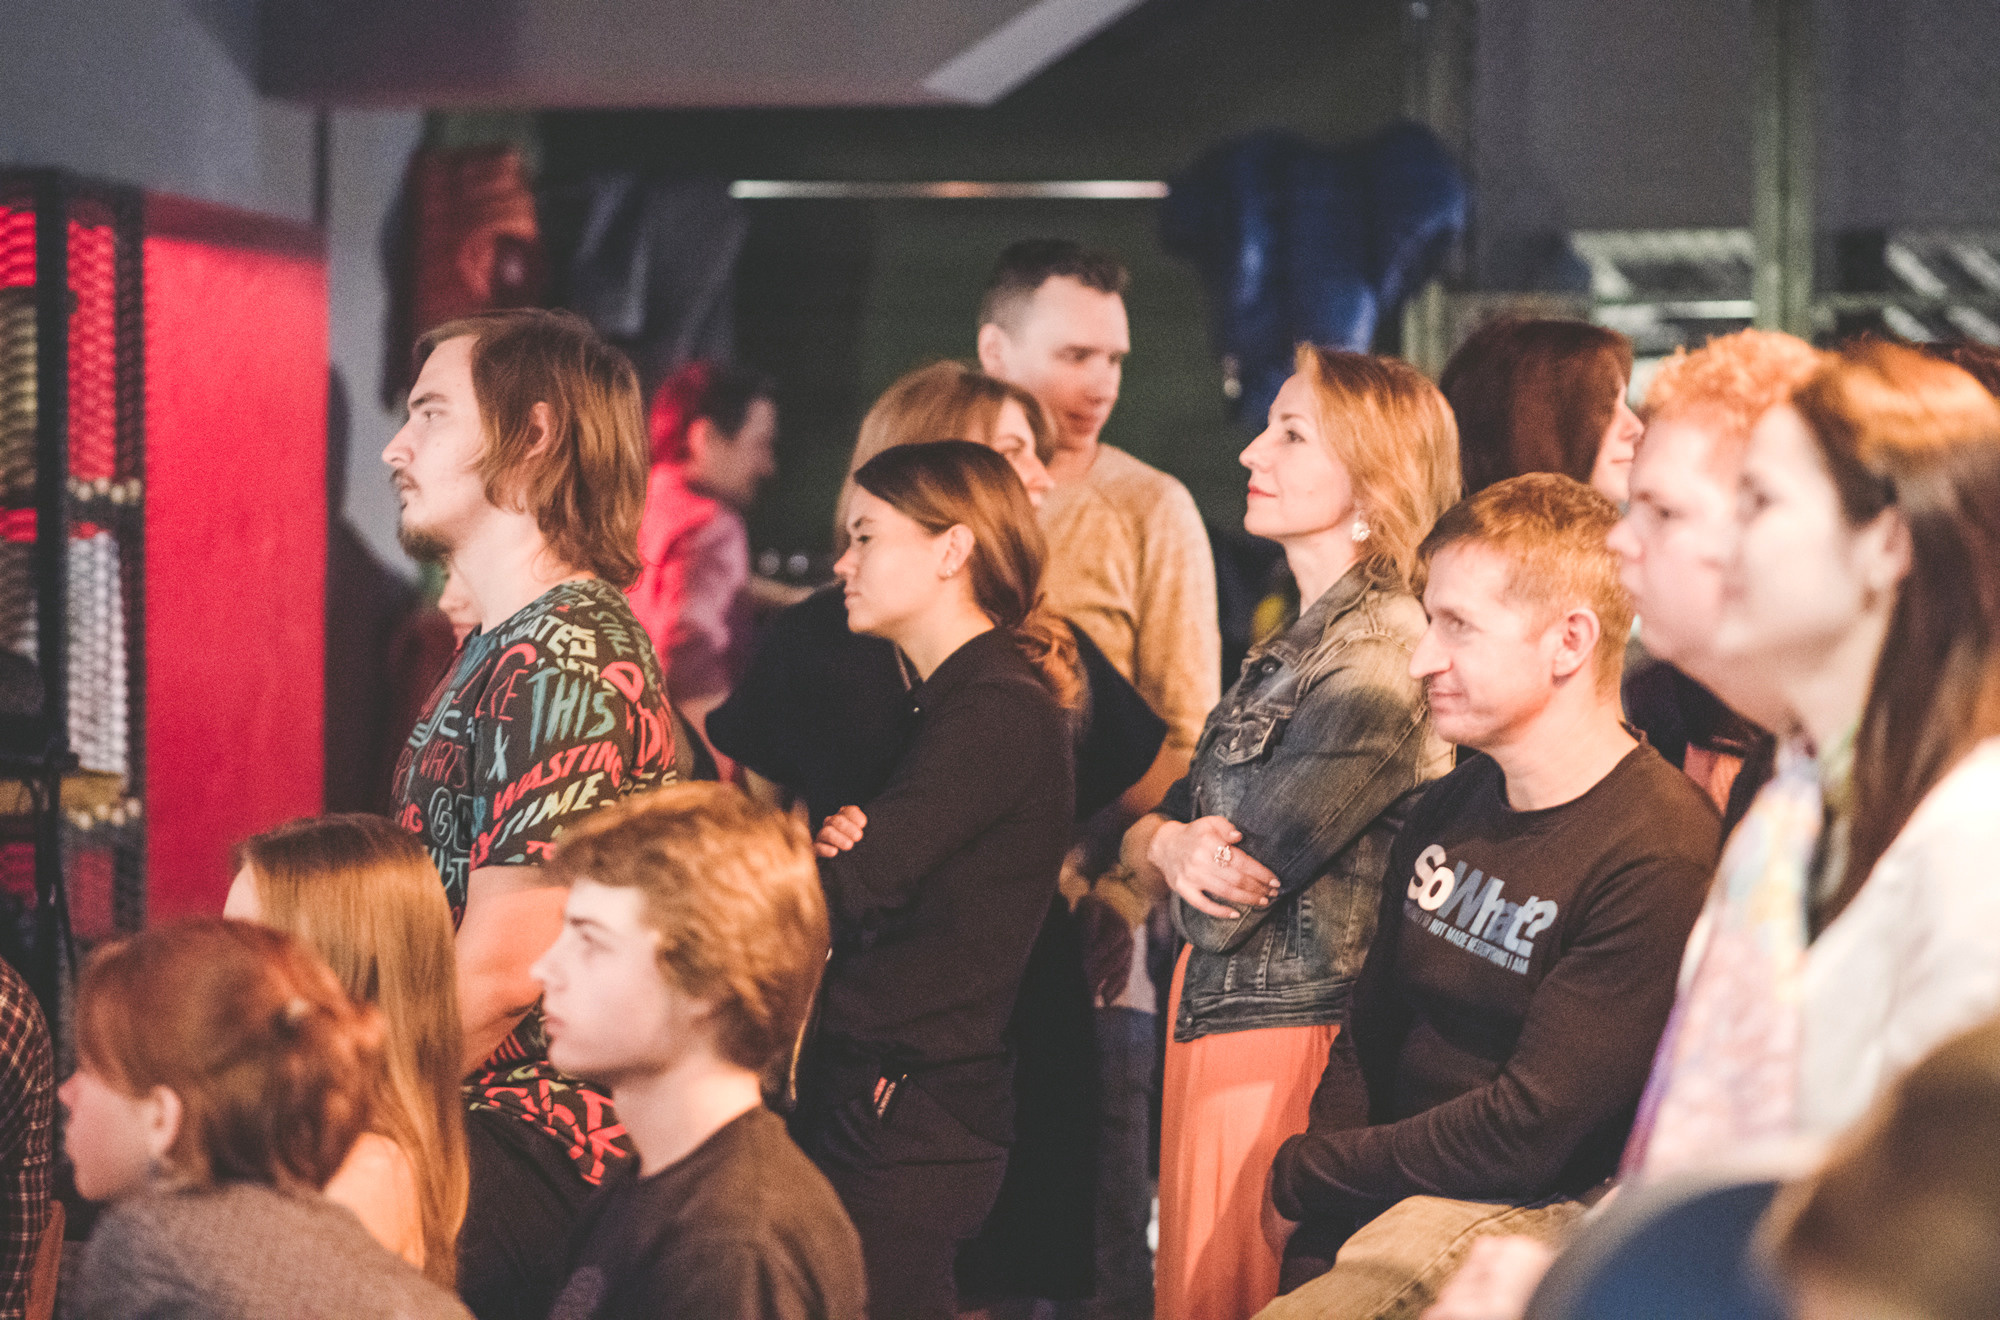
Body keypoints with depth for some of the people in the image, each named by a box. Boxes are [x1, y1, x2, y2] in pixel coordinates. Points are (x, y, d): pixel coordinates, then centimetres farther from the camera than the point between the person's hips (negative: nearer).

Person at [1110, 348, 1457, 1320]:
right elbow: (1139, 842, 10)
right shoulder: (1298, 642, 12)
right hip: (1213, 1013, 9)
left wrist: (1176, 844, 1)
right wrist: (1170, 845, -14)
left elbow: (1226, 906, -21)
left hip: (1284, 1034, -9)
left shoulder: (1379, 660, -18)